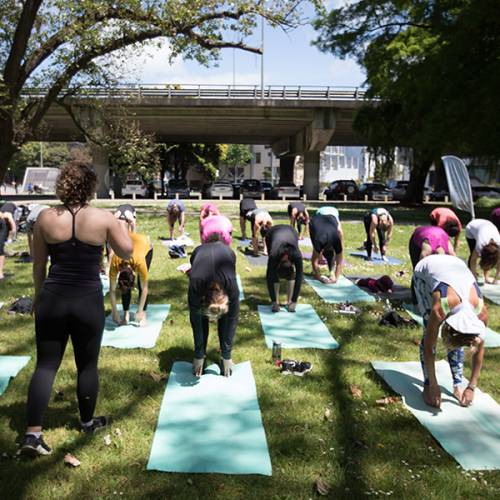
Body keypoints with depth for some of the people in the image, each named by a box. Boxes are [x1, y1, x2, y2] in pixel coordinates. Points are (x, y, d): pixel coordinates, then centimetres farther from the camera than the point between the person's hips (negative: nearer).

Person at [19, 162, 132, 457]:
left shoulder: (46, 218, -2)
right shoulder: (104, 218, -9)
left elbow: (38, 264, 6)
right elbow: (127, 251, 3)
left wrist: (39, 295, 19)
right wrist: (117, 224, 17)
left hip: (53, 300, 2)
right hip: (88, 302, -2)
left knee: (46, 366, 9)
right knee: (87, 365, 15)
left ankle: (33, 435, 5)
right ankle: (88, 422, 32)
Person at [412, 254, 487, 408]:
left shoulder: (481, 311, -30)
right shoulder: (439, 309, -40)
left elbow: (479, 349, -13)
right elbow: (428, 346, -25)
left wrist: (472, 386, -9)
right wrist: (433, 385, -17)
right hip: (425, 271, -3)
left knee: (456, 338, -5)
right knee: (429, 332, -15)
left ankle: (458, 385, 9)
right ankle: (427, 386, -4)